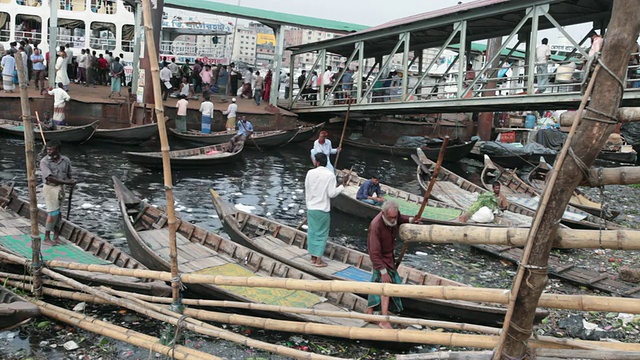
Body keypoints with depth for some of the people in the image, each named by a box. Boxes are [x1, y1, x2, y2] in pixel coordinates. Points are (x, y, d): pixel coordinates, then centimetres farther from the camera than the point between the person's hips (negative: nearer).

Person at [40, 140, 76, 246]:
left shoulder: (66, 160, 0)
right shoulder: (44, 161, -13)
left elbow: (68, 174, 12)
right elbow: (50, 178, -21)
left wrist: (71, 182, -10)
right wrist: (66, 182, -22)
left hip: (60, 188, 4)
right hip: (50, 188, -4)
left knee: (57, 212, 12)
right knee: (53, 212, -6)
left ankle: (56, 236, 23)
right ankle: (47, 238, 7)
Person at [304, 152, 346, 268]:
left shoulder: (310, 173, -3)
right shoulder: (330, 174, -13)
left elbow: (306, 190, 4)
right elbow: (331, 194, -14)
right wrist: (343, 185, -3)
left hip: (310, 208, 4)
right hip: (323, 209, -4)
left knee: (312, 232, 15)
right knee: (321, 234, 6)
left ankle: (313, 257, 23)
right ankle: (318, 260, 9)